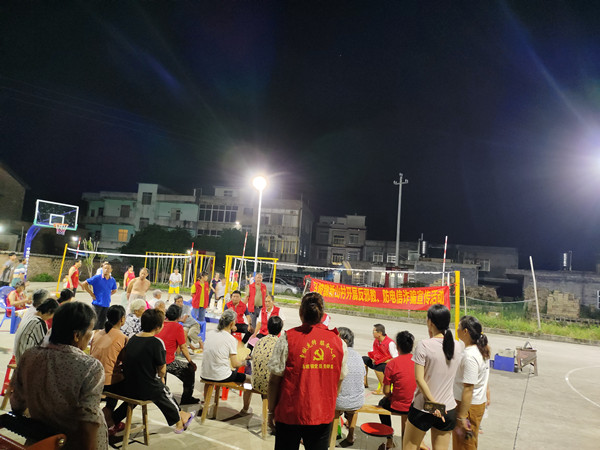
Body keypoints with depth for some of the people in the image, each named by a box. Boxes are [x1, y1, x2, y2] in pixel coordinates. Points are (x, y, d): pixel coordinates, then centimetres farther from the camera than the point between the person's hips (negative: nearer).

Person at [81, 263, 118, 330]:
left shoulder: (112, 280, 5)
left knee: (102, 322, 11)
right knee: (95, 322, -4)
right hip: (97, 303, -4)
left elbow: (114, 290, 24)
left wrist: (108, 295, 8)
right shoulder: (97, 278, -8)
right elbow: (84, 284, -6)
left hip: (106, 304, 4)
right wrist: (91, 294, -6)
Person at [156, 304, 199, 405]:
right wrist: (191, 361, 4)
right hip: (167, 363, -6)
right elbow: (183, 348, -7)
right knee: (190, 369, 14)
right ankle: (186, 398, 21)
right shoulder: (178, 327, -10)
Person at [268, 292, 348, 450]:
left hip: (290, 414, -2)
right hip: (324, 415, 2)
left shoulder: (287, 339, -12)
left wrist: (271, 411, 3)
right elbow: (339, 380, 6)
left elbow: (274, 380, -9)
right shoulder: (339, 342, -3)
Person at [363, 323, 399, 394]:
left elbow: (396, 359, -22)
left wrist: (383, 361, -25)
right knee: (363, 359, 0)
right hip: (378, 362, 8)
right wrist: (373, 357, -6)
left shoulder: (390, 343, -23)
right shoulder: (376, 341, 1)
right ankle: (365, 382, 8)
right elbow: (373, 351, 16)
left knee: (377, 366, -36)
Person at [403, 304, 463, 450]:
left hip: (422, 409, -4)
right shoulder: (458, 347, -1)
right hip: (448, 410, 5)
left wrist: (433, 403, -11)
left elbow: (419, 379, -18)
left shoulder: (424, 345, -16)